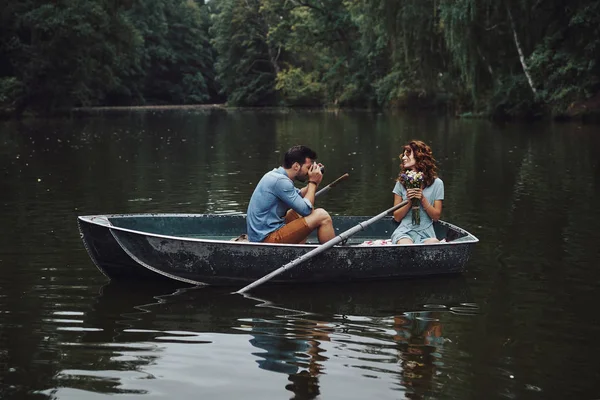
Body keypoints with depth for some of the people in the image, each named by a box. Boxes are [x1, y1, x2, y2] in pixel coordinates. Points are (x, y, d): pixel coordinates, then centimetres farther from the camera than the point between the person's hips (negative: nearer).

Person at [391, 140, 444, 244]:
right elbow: (397, 217, 8)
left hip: (426, 233, 1)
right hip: (404, 232, -1)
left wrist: (423, 199, -10)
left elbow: (436, 216, 4)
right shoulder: (401, 183, 9)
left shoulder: (436, 183, 5)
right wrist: (409, 201, -9)